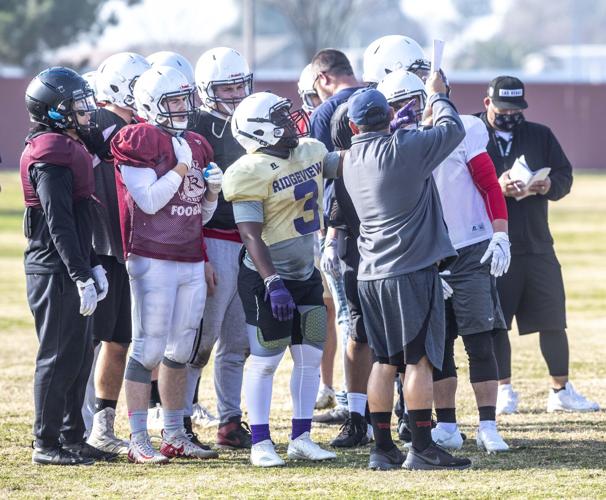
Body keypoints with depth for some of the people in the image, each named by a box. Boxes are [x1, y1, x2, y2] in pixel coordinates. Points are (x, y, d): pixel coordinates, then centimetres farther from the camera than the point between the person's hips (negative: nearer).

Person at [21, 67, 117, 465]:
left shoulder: (69, 149, 15)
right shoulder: (52, 156, -17)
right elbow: (59, 224, -21)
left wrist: (93, 266, 20)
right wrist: (81, 276, -22)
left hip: (70, 271, 10)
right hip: (55, 272, -10)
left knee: (80, 356, 14)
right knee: (59, 358, -4)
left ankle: (72, 437, 22)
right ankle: (46, 444, 3)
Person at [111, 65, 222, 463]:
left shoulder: (196, 146, 15)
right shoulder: (139, 142, -8)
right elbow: (148, 201, -16)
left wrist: (212, 192, 0)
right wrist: (181, 167, -13)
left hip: (191, 261, 7)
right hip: (153, 260, -7)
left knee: (180, 351, 10)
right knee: (149, 348, -6)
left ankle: (175, 435, 17)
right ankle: (139, 441, -4)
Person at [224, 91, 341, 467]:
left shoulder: (311, 152, 5)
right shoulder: (251, 172, -18)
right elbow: (252, 237, -21)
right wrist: (273, 284, -28)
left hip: (306, 276, 8)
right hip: (268, 279, -8)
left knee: (311, 356, 9)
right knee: (266, 361, -2)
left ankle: (301, 439, 17)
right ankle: (261, 443, 5)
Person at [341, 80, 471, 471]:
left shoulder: (352, 159, 7)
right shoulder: (403, 148, -13)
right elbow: (453, 130, -2)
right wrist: (437, 96, 14)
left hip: (372, 274, 7)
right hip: (412, 269, -7)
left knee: (385, 361, 11)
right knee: (419, 359, -3)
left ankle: (383, 447, 12)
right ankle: (423, 448, -2)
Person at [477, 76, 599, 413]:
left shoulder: (540, 136, 11)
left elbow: (565, 176, 11)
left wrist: (549, 186, -12)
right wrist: (495, 187, -23)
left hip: (538, 244, 3)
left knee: (553, 321, 7)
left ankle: (561, 391, 18)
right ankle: (504, 390, 15)